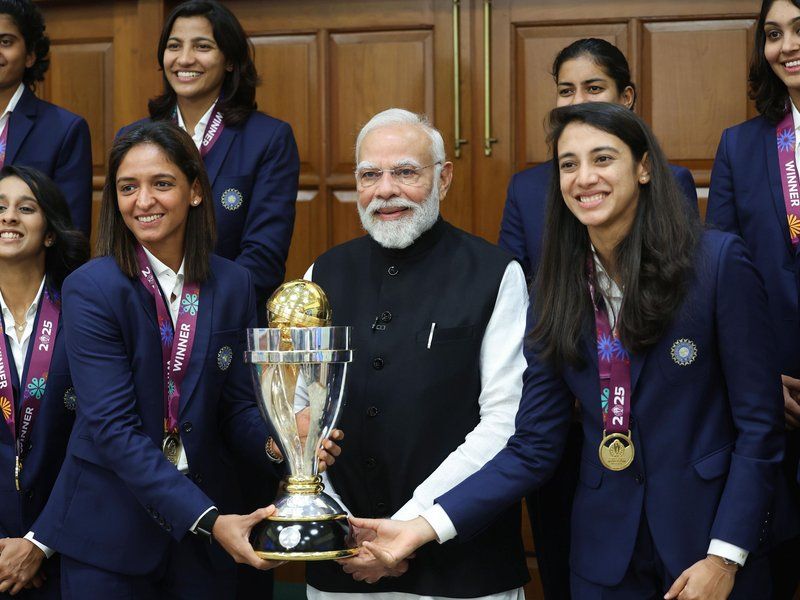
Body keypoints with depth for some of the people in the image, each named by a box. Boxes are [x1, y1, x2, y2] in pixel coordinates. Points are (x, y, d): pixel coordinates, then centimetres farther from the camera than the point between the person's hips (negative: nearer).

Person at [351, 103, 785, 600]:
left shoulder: (719, 261, -10)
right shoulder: (557, 290, 2)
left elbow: (760, 427, -9)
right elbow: (534, 448, 0)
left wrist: (725, 558, -15)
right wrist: (427, 526, -11)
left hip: (715, 543, -3)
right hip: (607, 557, 3)